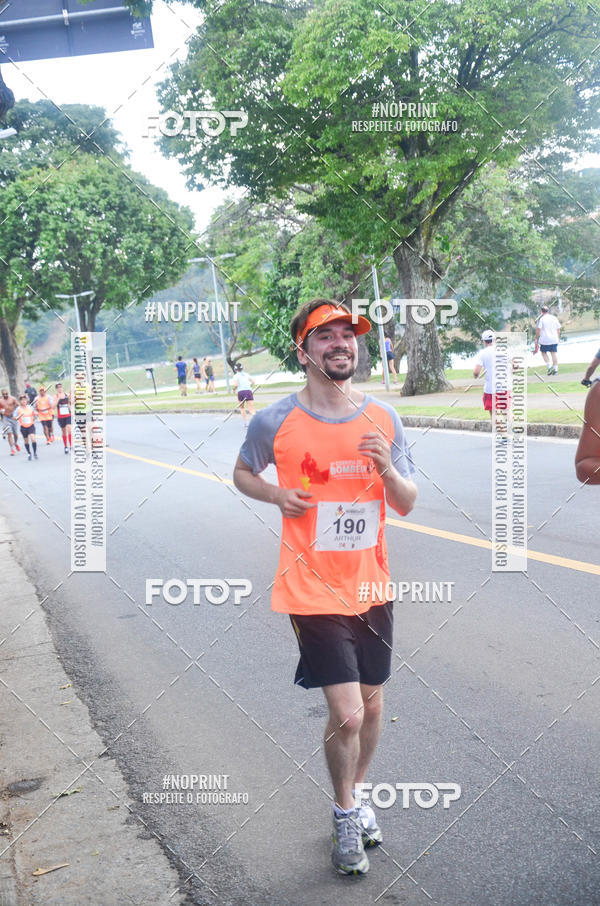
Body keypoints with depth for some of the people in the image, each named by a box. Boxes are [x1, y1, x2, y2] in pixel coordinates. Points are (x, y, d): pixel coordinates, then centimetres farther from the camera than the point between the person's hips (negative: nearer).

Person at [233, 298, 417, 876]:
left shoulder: (383, 418, 0)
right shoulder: (275, 422, -9)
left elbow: (407, 504, 5)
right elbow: (242, 472, 10)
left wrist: (386, 467, -16)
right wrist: (277, 494, -10)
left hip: (371, 586, 4)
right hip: (312, 590, -4)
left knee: (371, 705, 15)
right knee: (346, 715, -9)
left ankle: (354, 798, 42)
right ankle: (345, 814, 19)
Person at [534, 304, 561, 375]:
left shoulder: (541, 319, -4)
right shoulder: (554, 318, 10)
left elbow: (538, 330, -9)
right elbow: (558, 330, 12)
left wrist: (536, 339, 0)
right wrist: (558, 338, 23)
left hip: (545, 339, -4)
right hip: (554, 339, 4)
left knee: (544, 352, 12)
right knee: (554, 353, 7)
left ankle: (549, 366, -2)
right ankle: (555, 368, 5)